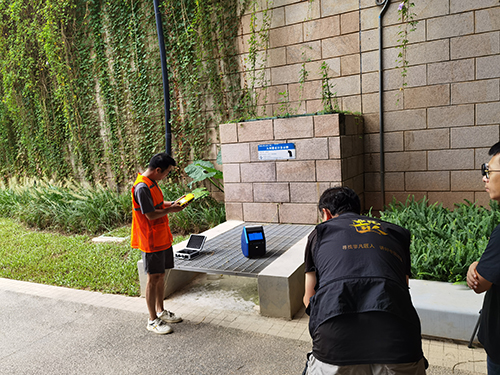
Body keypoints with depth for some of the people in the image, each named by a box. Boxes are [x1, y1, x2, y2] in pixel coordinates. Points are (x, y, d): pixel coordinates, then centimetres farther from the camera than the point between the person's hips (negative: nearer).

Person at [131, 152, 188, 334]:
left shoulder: (152, 183, 9)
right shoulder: (142, 187, -23)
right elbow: (151, 215, -24)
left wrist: (171, 203, 6)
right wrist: (171, 209, -13)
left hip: (162, 237, 10)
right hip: (151, 241, -10)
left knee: (161, 275, 17)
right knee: (153, 278, 0)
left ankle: (160, 311, 31)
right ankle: (152, 320, 13)